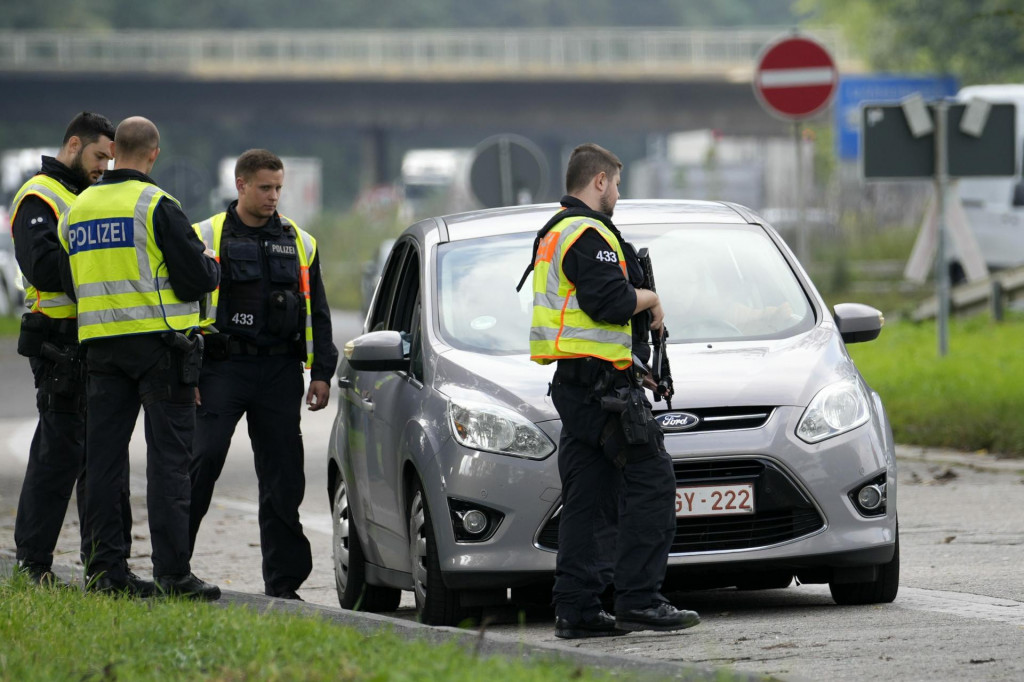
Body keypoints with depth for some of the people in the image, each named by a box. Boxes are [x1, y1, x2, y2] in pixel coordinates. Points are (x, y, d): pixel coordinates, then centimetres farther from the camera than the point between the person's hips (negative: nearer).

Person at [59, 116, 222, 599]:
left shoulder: (78, 210, 11)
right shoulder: (157, 206, -10)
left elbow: (66, 279, 15)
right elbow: (196, 278, -12)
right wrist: (211, 266, 10)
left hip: (100, 343, 6)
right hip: (159, 342, -6)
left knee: (104, 458, 7)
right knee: (168, 459, -4)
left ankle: (105, 570, 5)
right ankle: (172, 574, -8)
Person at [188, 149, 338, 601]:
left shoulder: (299, 243, 14)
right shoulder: (206, 238, 5)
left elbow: (317, 314, 17)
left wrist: (321, 373, 7)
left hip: (280, 372, 3)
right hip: (223, 367, -3)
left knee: (283, 478, 2)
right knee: (202, 460, -15)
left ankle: (283, 580, 7)